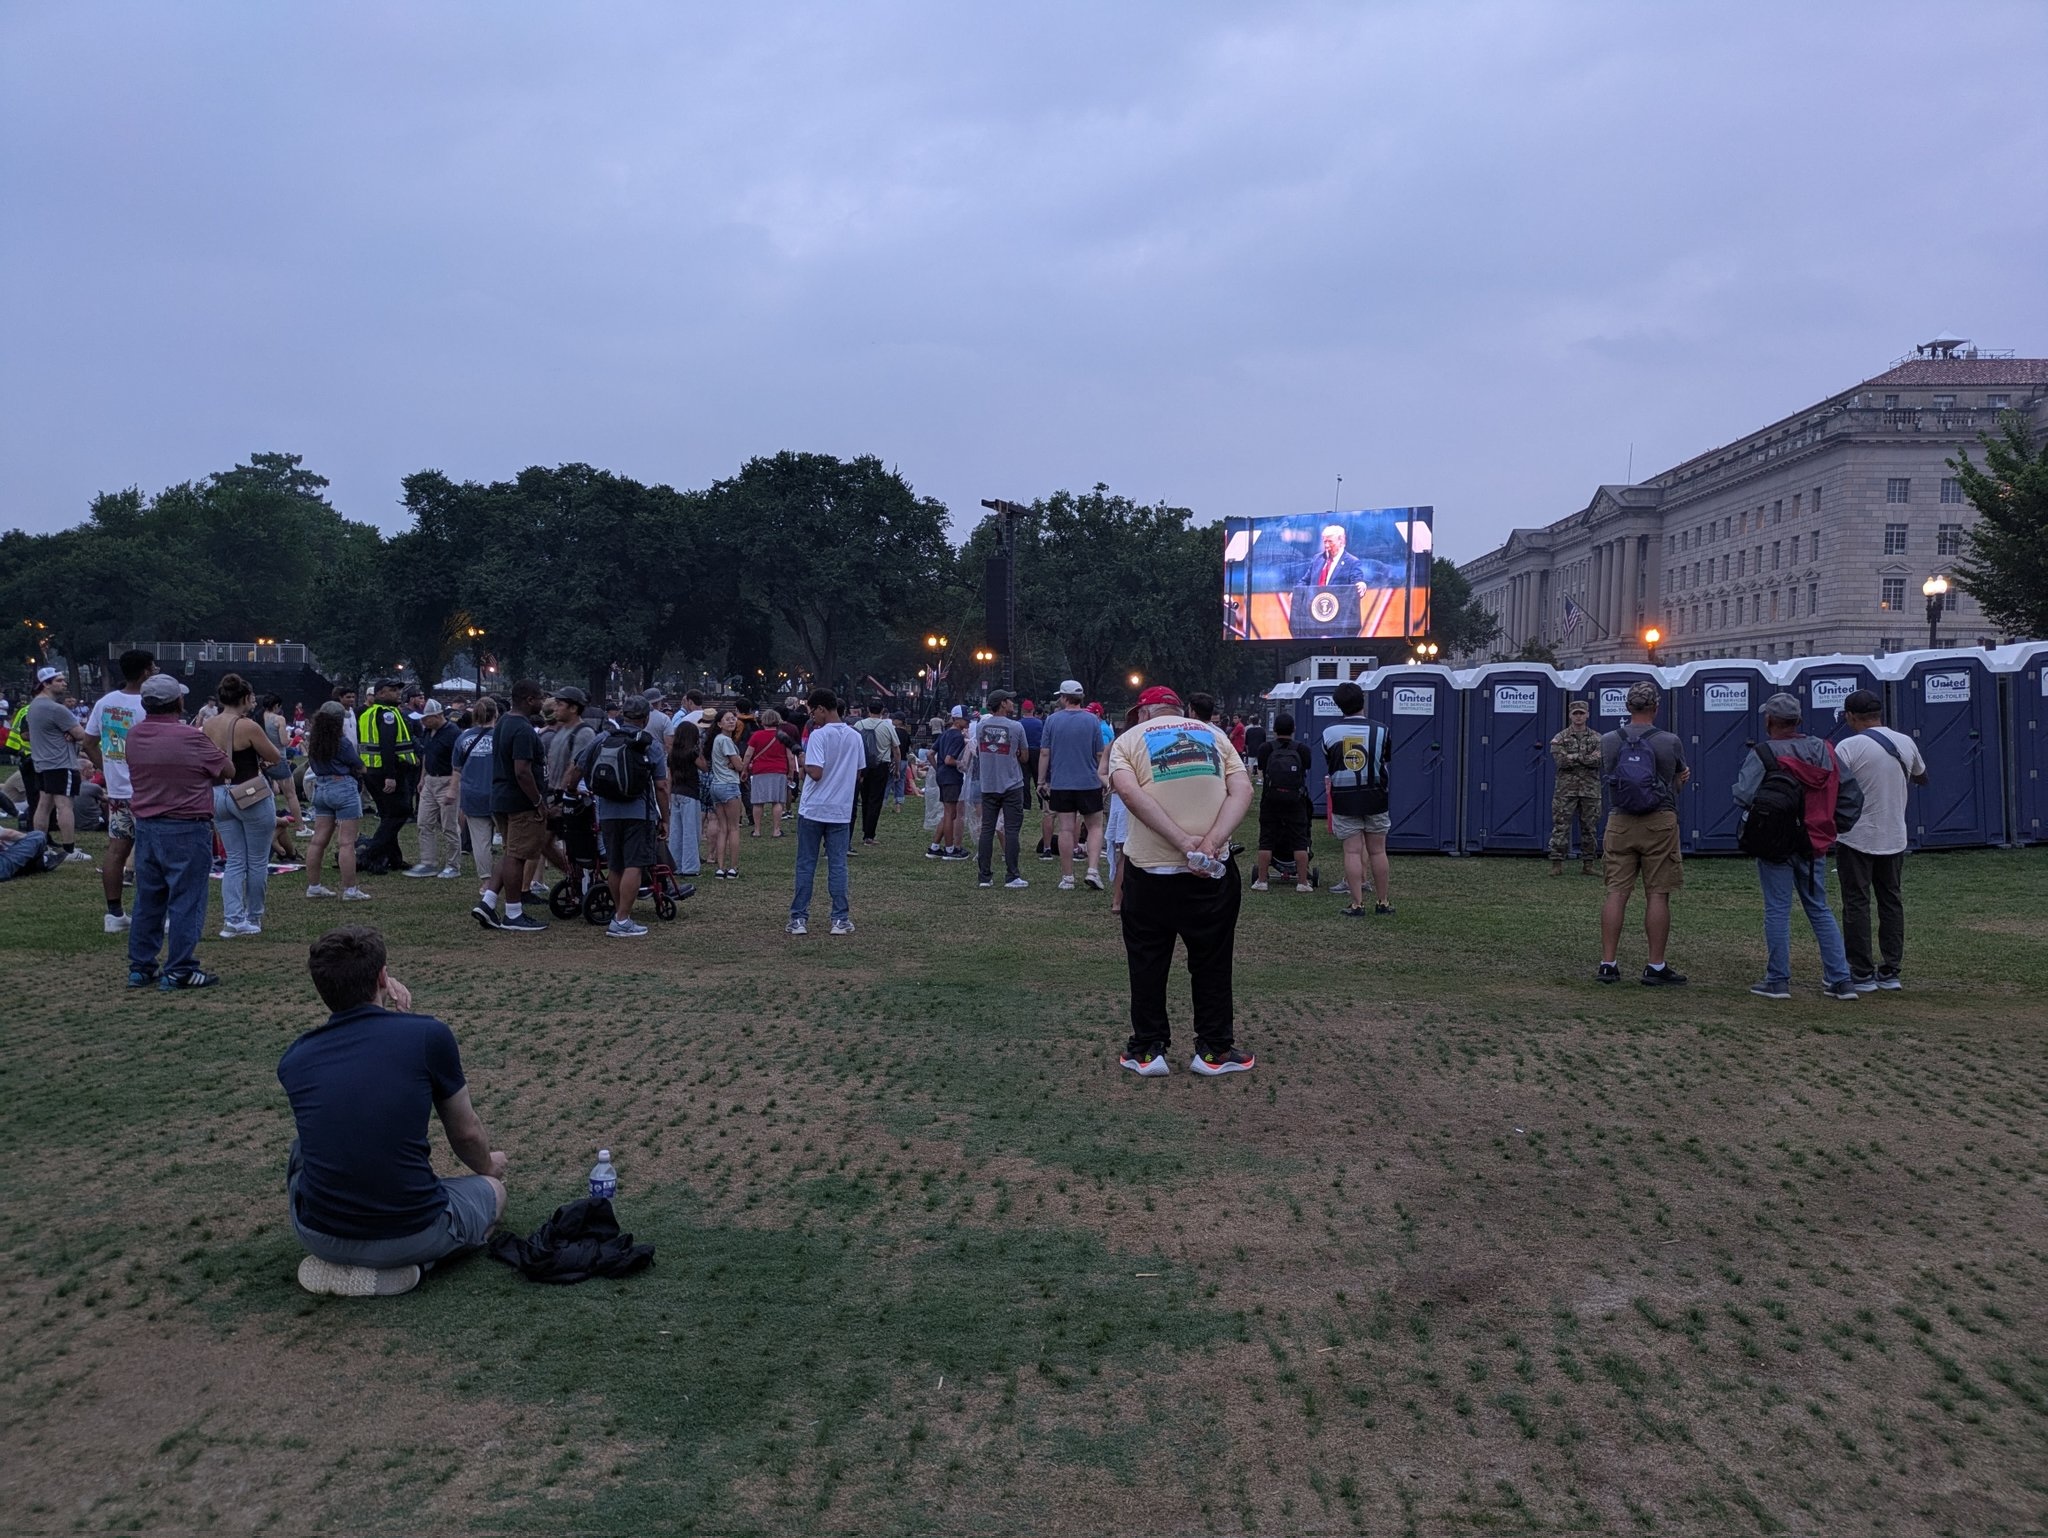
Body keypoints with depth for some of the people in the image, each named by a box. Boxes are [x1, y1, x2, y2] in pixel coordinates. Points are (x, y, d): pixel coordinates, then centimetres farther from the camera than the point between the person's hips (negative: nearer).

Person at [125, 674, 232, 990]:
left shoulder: (134, 736, 3)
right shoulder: (190, 738, -15)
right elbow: (228, 770, -4)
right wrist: (205, 776, 13)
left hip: (146, 827, 6)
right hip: (186, 830, -6)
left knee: (148, 900, 14)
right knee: (186, 901, 0)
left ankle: (141, 966, 20)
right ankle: (179, 971, 2)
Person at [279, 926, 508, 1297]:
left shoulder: (294, 1059, 2)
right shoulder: (429, 1035, -9)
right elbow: (465, 1134, 7)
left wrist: (389, 1014, 21)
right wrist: (490, 1165, 32)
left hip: (319, 1235, 4)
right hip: (411, 1235, -4)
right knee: (492, 1191, 28)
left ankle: (333, 1262, 16)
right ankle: (399, 1265, 3)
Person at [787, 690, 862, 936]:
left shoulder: (818, 735, -13)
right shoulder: (855, 737, 5)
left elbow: (816, 772, -20)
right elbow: (859, 774, 11)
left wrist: (804, 763, -1)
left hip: (812, 811, -4)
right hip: (841, 811, 4)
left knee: (805, 865, 5)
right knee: (838, 865, 7)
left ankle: (799, 918, 7)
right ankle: (840, 919, 6)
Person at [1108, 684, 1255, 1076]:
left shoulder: (1128, 740, 6)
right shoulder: (1213, 735, 13)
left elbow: (1130, 792, -14)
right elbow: (1242, 791, -3)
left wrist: (1183, 843, -18)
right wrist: (1212, 842, -15)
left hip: (1149, 868, -1)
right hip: (1213, 870, 1)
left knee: (1147, 963, 12)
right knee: (1212, 962, 13)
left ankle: (1148, 1050, 17)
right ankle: (1214, 1050, 18)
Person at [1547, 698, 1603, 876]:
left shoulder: (1597, 738, 8)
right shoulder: (1560, 739, 4)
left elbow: (1598, 759, -10)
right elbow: (1561, 760, -12)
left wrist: (1574, 757, -13)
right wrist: (1586, 759, -11)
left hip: (1590, 790, 2)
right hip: (1566, 789, -2)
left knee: (1589, 828, 6)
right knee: (1561, 827, -4)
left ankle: (1588, 863, 13)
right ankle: (1557, 863, -1)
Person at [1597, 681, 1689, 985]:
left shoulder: (1608, 741, 0)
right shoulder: (1670, 743, -6)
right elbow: (1679, 782, 8)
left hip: (1619, 823, 2)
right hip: (1659, 822, -2)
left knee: (1616, 893, 4)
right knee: (1657, 895, 2)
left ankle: (1608, 963, 4)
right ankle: (1656, 967, 4)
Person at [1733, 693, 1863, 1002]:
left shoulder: (1762, 755, -12)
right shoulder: (1824, 750, 6)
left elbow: (1743, 796, -21)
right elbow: (1852, 793, 8)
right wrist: (1831, 822, 13)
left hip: (1774, 845, -5)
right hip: (1815, 845, 5)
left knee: (1777, 910, 2)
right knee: (1820, 910, 13)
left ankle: (1778, 981, 5)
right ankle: (1841, 980, 11)